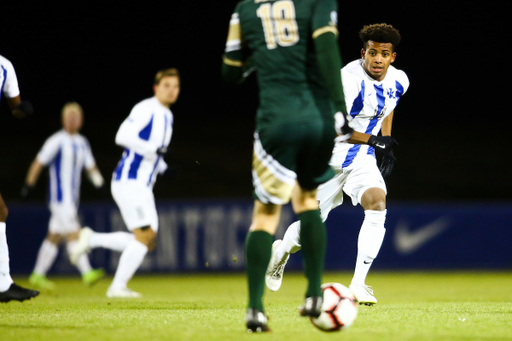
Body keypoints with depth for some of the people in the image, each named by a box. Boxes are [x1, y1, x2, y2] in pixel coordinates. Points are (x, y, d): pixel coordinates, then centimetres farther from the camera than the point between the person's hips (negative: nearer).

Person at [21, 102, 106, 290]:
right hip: (59, 196, -8)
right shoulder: (57, 141, -8)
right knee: (73, 234, -17)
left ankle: (37, 276, 18)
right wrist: (28, 185, -10)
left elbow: (90, 167, 18)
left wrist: (99, 181, 1)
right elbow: (39, 163, -7)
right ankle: (87, 274, -27)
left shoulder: (82, 143, 15)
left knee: (54, 237, 11)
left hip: (72, 200, 8)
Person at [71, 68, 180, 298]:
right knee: (145, 235, -13)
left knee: (146, 242, 6)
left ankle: (92, 239, 16)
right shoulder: (146, 109, -10)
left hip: (143, 187, 9)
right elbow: (123, 136, -23)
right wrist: (154, 150, -26)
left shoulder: (167, 116, 18)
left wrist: (163, 167, 12)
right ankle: (118, 287, -7)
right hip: (128, 181, -9)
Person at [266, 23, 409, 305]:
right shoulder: (350, 79, -25)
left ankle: (358, 283, -20)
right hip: (330, 159, -4)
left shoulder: (398, 81, -3)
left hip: (363, 160, 4)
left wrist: (388, 151, 14)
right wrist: (375, 141, -26)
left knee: (377, 205, -23)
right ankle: (281, 252, 44)